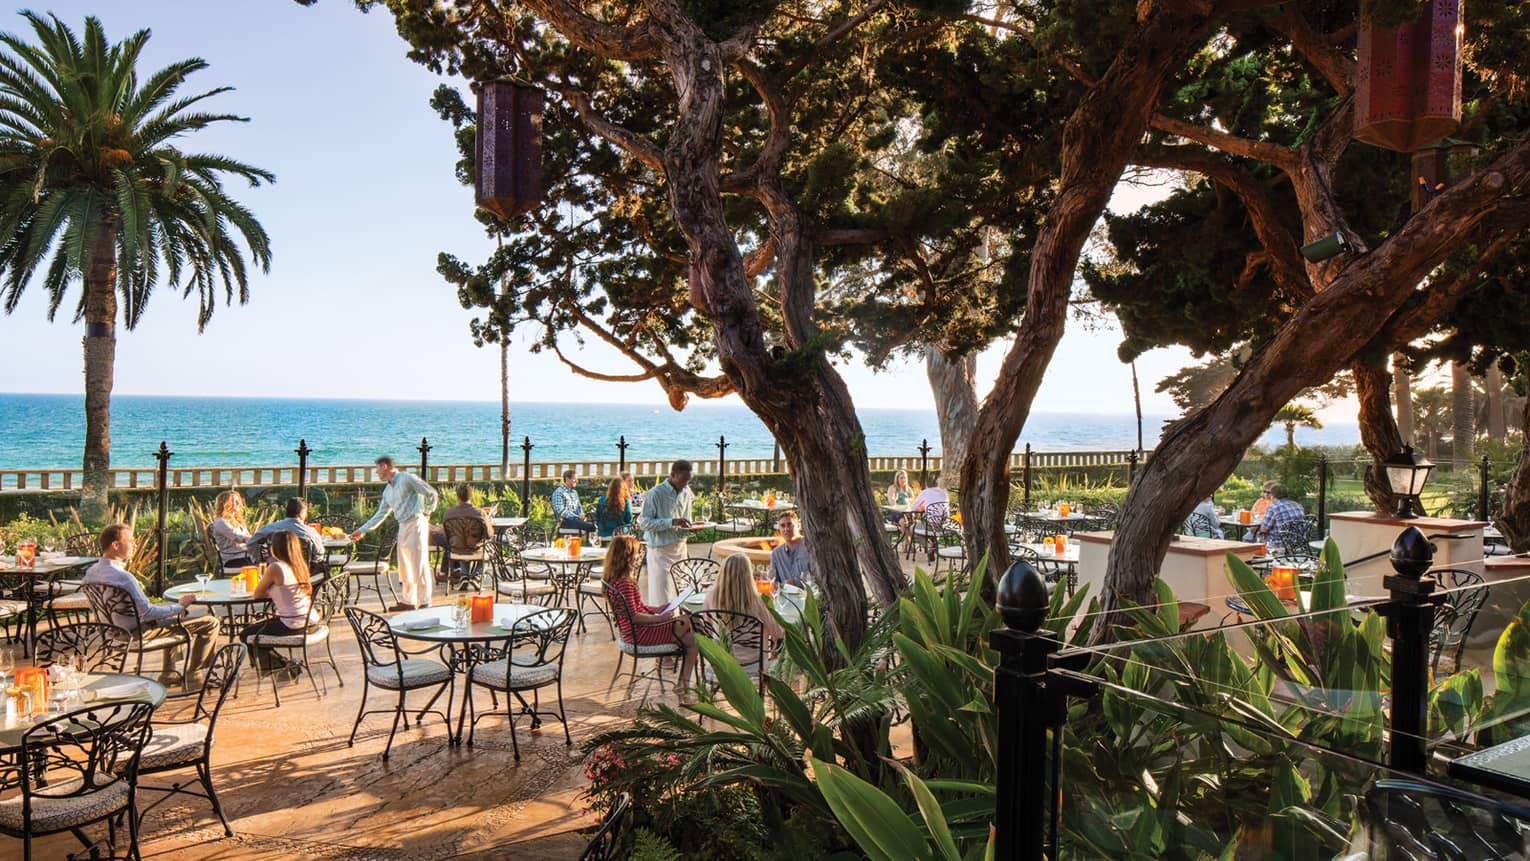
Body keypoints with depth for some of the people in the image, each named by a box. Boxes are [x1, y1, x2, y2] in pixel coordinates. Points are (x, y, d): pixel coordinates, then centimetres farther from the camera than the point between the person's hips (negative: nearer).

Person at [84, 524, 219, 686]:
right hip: (139, 632, -10)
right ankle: (193, 676, 8)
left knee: (173, 610, 36)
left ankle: (169, 673, 36)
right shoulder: (123, 577, -33)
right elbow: (148, 613, -27)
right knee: (211, 623, -8)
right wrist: (180, 606, -16)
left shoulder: (91, 572, -3)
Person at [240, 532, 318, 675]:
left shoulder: (275, 568, -15)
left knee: (246, 635, 13)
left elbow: (257, 594, -3)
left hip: (291, 625, -8)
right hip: (309, 621, 8)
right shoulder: (301, 565, 6)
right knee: (260, 625, 30)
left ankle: (281, 666, 20)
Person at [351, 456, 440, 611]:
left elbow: (432, 494, -11)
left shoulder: (406, 479, -8)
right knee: (404, 565, 10)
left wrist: (427, 512, -3)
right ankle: (408, 601, 18)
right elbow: (380, 514, 22)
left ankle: (425, 602, -4)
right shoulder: (387, 490, 17)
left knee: (419, 564, -7)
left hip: (416, 523, -8)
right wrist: (361, 530, 20)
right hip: (403, 526, 8)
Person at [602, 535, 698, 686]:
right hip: (639, 634, -10)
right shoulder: (625, 583, -24)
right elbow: (633, 616, -25)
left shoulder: (613, 579, 7)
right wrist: (660, 618, -18)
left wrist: (655, 609, 13)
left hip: (631, 632, 10)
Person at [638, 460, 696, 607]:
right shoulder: (655, 494, -13)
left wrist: (691, 528, -1)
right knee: (661, 600, -5)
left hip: (680, 549, 6)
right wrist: (671, 522, -25)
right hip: (660, 550, -6)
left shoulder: (686, 493, 8)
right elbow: (643, 523, -18)